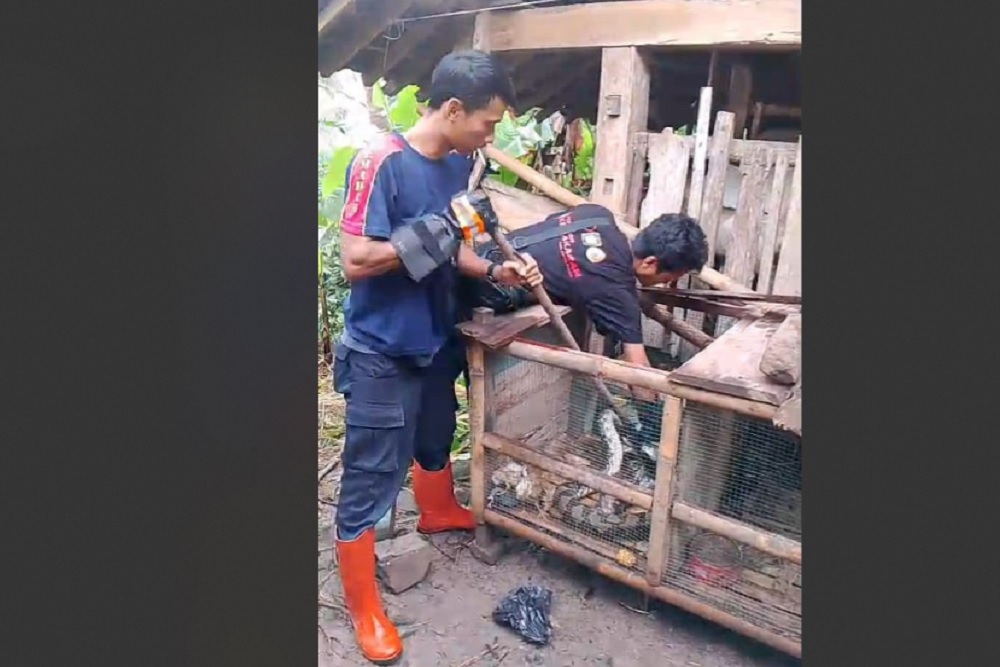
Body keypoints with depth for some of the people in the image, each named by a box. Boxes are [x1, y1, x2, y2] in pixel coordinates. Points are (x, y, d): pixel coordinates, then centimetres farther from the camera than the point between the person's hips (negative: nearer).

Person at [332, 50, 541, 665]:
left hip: (436, 339, 8)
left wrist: (497, 271, -7)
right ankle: (362, 602, 22)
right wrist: (431, 231, -27)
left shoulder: (459, 164, 1)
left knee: (436, 437, 29)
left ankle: (439, 512, 58)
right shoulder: (380, 163, -22)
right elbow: (356, 261, -24)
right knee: (371, 477, 4)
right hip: (381, 352, -8)